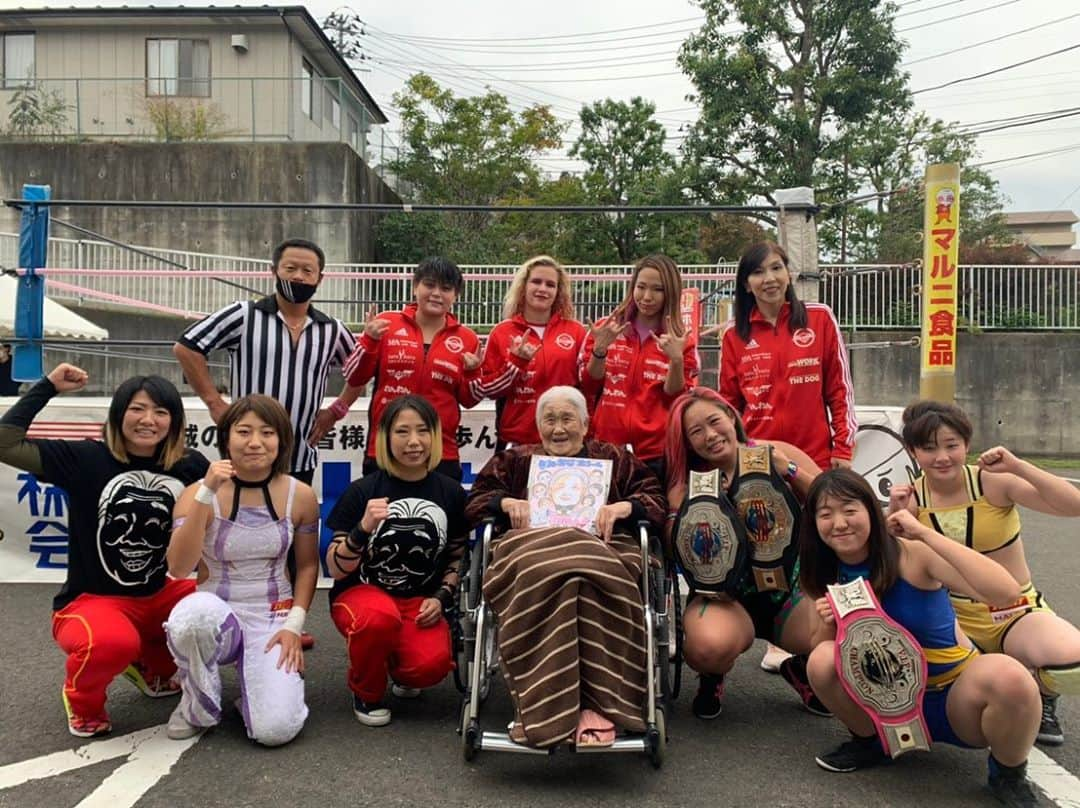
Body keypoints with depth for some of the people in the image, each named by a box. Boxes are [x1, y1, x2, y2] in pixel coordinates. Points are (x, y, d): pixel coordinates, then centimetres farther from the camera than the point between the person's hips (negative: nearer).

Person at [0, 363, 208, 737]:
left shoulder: (189, 467, -2)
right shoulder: (87, 458, -10)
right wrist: (48, 386, -15)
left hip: (158, 596, 5)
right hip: (90, 600, -5)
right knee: (114, 642, -37)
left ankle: (152, 666, 13)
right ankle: (82, 697, 2)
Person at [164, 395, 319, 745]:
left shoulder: (300, 496, -3)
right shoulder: (199, 493, -9)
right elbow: (178, 569, -22)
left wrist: (293, 624, -5)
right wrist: (206, 494, -29)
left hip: (272, 618, 0)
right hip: (216, 616, 0)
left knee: (276, 729, -24)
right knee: (194, 610, -40)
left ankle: (268, 681, 14)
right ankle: (199, 705, -8)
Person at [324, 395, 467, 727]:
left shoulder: (451, 493, 1)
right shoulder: (362, 491, -8)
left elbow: (456, 558, 13)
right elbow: (336, 569, -9)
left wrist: (441, 598, -6)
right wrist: (363, 529, -27)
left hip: (421, 602, 2)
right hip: (360, 592, -2)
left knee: (432, 665, -29)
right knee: (380, 618, -38)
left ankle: (400, 672, 12)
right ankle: (366, 692, -4)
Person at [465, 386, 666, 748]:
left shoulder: (614, 459, 29)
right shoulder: (515, 460, 32)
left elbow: (656, 500, 18)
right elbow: (474, 502, 24)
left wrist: (623, 507, -3)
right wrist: (506, 503, 3)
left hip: (601, 548, 0)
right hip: (530, 547, 0)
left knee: (590, 583, -40)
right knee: (544, 578, -40)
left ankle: (596, 704, -40)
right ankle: (544, 708, -41)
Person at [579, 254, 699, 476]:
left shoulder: (682, 341, 4)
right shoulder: (605, 329, 6)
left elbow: (678, 400, 0)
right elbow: (587, 389, 5)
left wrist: (676, 359, -15)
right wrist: (599, 349, -10)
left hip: (657, 453, -1)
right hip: (606, 447, 1)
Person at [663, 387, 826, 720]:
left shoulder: (778, 455, -1)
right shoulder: (686, 484, -1)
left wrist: (790, 472, -19)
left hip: (791, 588, 2)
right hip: (724, 596, -1)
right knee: (711, 645, -36)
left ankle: (802, 670, 12)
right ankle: (712, 678, 5)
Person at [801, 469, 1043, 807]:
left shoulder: (912, 554, -19)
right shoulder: (827, 576, -5)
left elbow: (1006, 591, -33)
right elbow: (821, 645, 2)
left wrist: (924, 534, -32)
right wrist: (828, 624, -20)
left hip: (955, 697, -3)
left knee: (1009, 677, -36)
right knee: (823, 660, -25)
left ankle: (1009, 774, -5)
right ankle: (870, 741, 4)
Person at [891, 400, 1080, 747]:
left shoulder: (994, 483, -11)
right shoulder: (911, 498, -4)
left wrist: (1018, 466, -30)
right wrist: (895, 518, -18)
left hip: (1019, 612, -2)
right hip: (954, 618, 2)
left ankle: (1041, 695, 6)